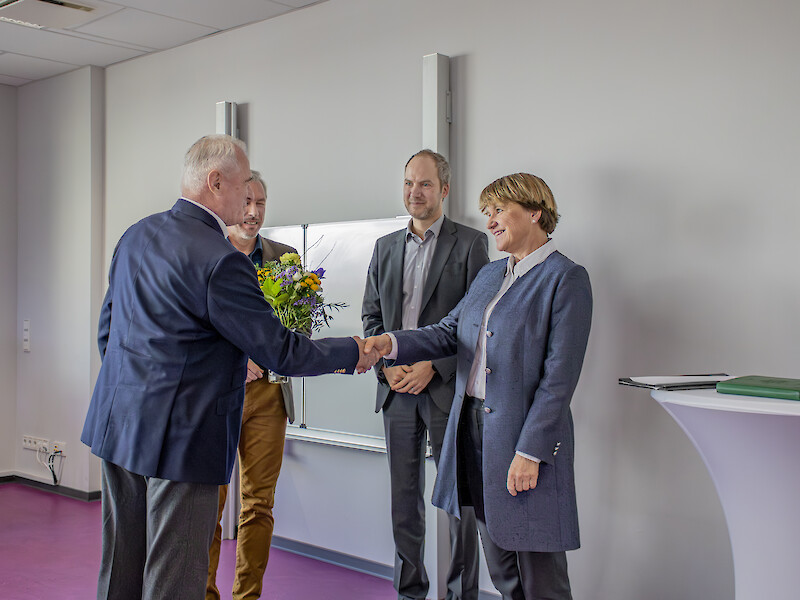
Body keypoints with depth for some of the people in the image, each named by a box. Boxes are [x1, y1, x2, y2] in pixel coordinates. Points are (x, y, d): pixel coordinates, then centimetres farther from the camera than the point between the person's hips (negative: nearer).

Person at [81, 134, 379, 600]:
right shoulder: (220, 260, -20)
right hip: (177, 436, -9)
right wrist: (354, 352, -1)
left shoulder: (136, 235, 7)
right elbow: (280, 352, -15)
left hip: (118, 422, 9)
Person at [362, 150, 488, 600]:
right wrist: (388, 364, -2)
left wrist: (432, 367, -14)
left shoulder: (470, 243, -2)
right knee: (404, 497, 12)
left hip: (447, 388, -4)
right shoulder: (386, 247, 13)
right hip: (397, 389, 5)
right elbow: (372, 314, 14)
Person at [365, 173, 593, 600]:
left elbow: (559, 376, -14)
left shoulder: (566, 279, -9)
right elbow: (448, 332, 7)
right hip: (473, 424, 7)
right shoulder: (490, 274, 16)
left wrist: (530, 451, -18)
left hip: (525, 435, -7)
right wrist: (389, 344, -10)